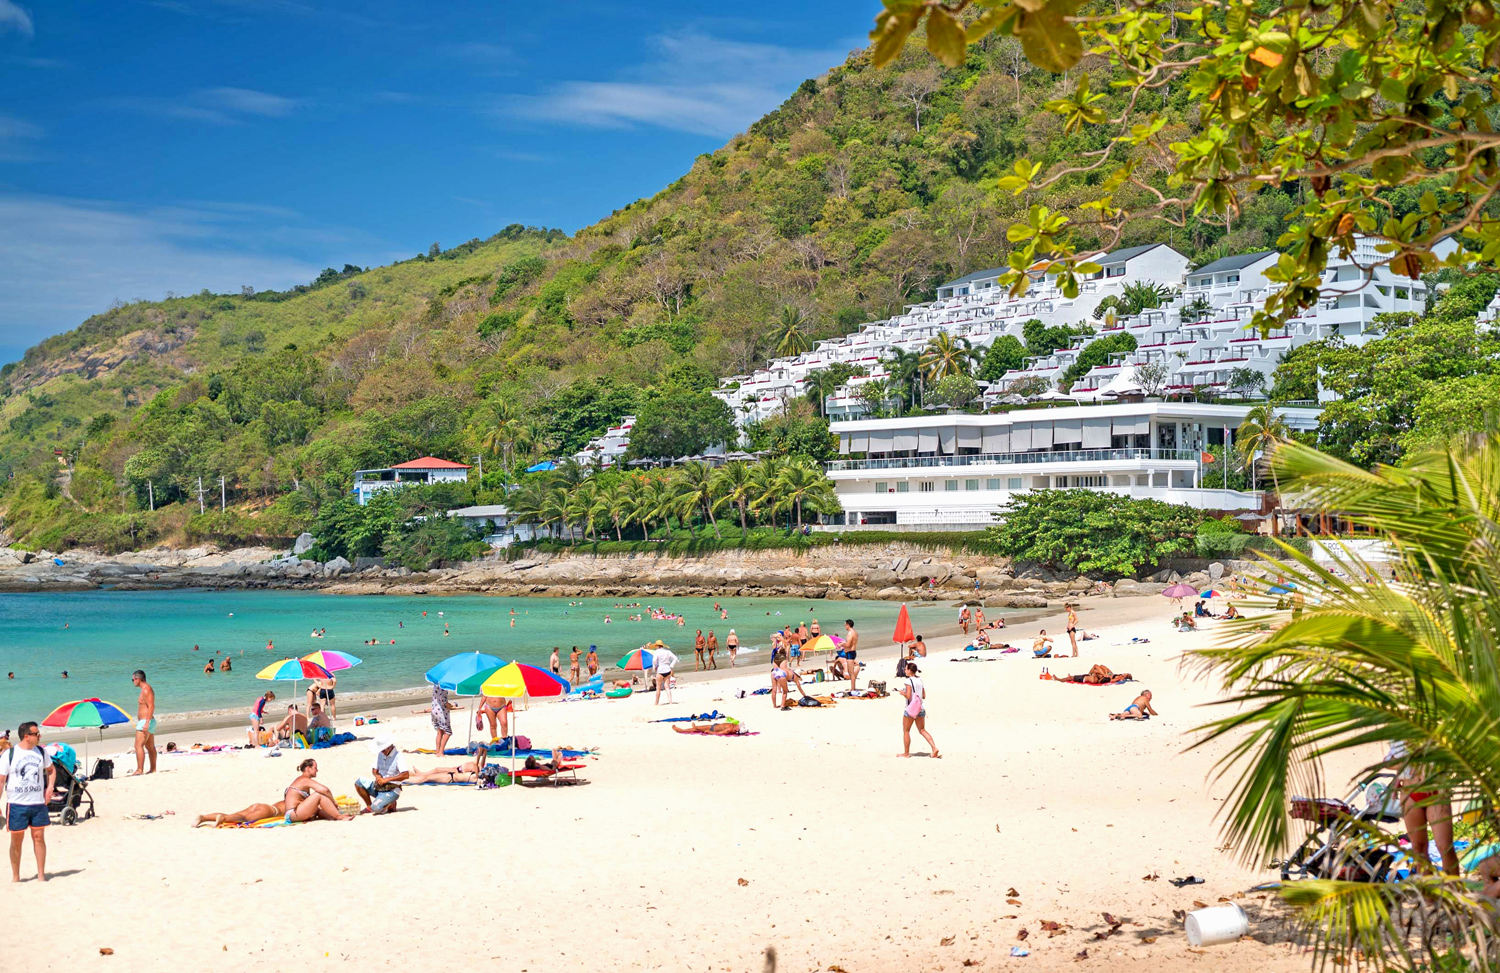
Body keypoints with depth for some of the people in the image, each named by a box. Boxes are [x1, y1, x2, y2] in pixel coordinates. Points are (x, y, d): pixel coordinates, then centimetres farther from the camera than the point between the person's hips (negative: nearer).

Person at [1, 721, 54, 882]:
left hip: (38, 802, 3)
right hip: (16, 803, -3)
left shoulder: (41, 752, 7)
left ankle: (41, 875, 9)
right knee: (16, 840, 3)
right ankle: (15, 877, 15)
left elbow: (51, 770, 23)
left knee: (39, 837, 2)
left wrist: (50, 787, 7)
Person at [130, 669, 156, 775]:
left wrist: (146, 723, -29)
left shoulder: (146, 690, -15)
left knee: (138, 746, -15)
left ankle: (139, 770, -20)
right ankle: (153, 769, 18)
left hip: (145, 722, -11)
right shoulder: (146, 689, 17)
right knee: (150, 747, 13)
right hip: (148, 722, 11)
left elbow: (151, 706, -24)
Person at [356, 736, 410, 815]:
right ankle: (369, 807, 4)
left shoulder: (398, 756, -15)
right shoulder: (380, 754, 7)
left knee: (376, 808, -29)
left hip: (391, 790, -7)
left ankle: (390, 804, 5)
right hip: (379, 786, 7)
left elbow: (406, 775, -26)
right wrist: (377, 775, -10)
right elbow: (374, 769, 16)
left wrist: (387, 779, -26)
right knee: (359, 782, -11)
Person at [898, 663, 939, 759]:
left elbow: (908, 696, -19)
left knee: (906, 731, 7)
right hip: (921, 708, 7)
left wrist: (902, 693, -1)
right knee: (922, 730, 11)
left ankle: (906, 753, 11)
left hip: (911, 708, -7)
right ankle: (934, 748, -4)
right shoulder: (920, 680, 9)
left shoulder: (909, 681, -13)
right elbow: (924, 696, 10)